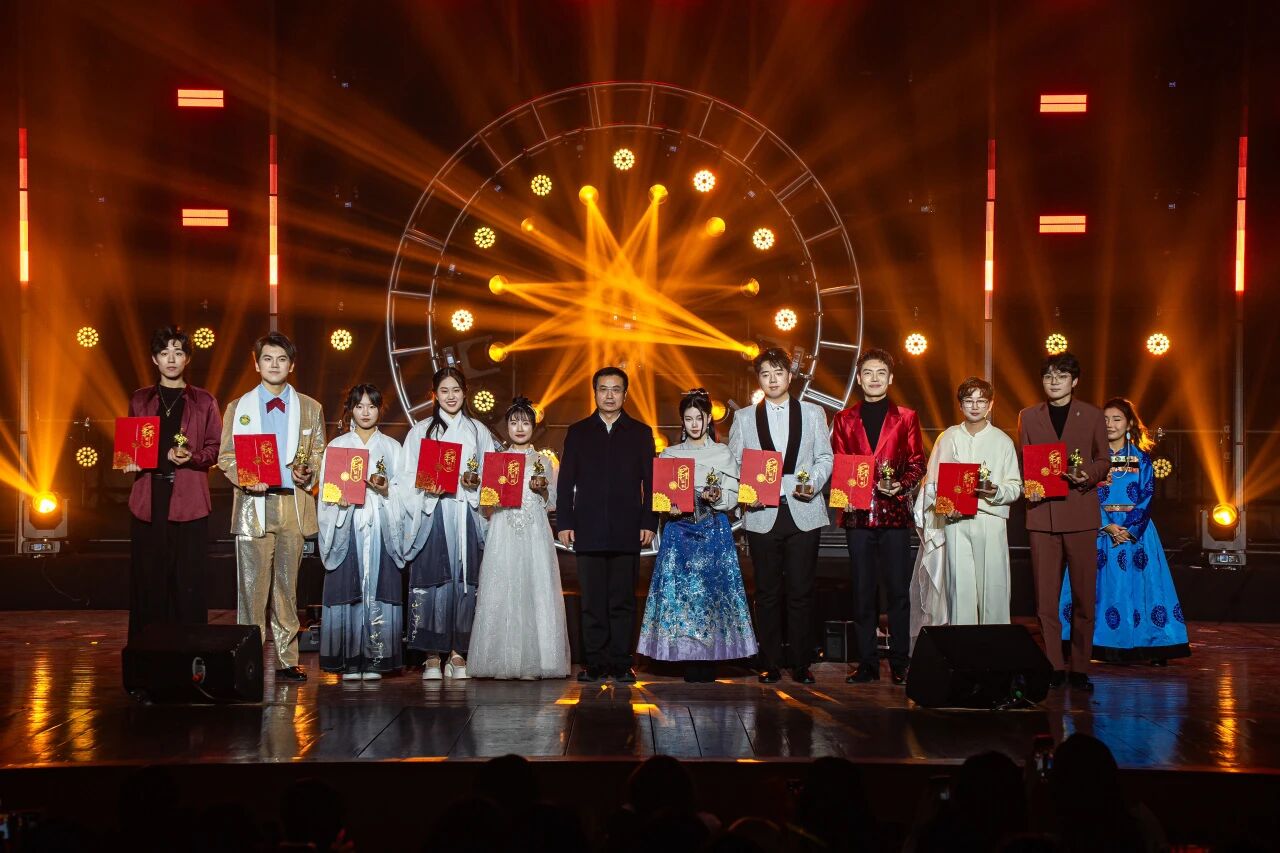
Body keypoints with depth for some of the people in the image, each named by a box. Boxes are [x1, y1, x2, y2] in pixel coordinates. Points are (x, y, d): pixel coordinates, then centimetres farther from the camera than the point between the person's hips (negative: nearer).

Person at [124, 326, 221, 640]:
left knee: (188, 581, -4)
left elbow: (215, 449, 7)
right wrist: (128, 460, -2)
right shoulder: (140, 400, 14)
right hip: (149, 499, 2)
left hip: (189, 500, -2)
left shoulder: (204, 402, 9)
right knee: (147, 579, 0)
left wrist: (192, 457, -12)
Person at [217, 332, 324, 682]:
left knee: (287, 586, 5)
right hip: (253, 505, -1)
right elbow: (226, 457, 7)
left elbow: (319, 454, 11)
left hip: (294, 505, 1)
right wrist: (246, 480, -13)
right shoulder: (238, 408, 11)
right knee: (252, 587, -4)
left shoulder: (309, 409, 13)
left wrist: (309, 475, -10)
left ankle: (287, 660, 9)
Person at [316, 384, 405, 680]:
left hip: (382, 527, 1)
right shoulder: (337, 446, 12)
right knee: (348, 587, -6)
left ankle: (375, 660, -1)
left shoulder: (392, 447, 14)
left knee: (379, 587, -5)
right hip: (347, 525, 0)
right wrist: (340, 497, -12)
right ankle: (350, 660, -3)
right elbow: (326, 490, 7)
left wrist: (387, 490, -11)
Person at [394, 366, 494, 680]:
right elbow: (407, 478, 5)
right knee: (431, 582, -7)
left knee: (465, 581, -3)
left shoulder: (478, 431, 14)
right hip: (431, 516, -1)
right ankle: (433, 657, -2)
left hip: (467, 517, 1)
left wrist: (476, 483, -8)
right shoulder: (420, 431, 9)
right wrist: (426, 489, -13)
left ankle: (458, 655, 3)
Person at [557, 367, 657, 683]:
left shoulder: (640, 433, 10)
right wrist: (564, 523, 1)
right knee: (592, 601, 2)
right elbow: (566, 482, 9)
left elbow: (650, 482, 6)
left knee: (623, 601, 0)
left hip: (627, 532, -1)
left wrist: (649, 523, -2)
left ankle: (621, 663, 5)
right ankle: (595, 663, 7)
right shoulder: (578, 432, 12)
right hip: (588, 531, 1)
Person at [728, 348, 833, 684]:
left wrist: (814, 484, -10)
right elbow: (734, 464, 9)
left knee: (801, 591, -2)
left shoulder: (813, 413, 11)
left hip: (803, 513, 0)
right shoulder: (744, 417, 11)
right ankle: (770, 663, 10)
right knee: (767, 592, 3)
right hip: (762, 514, 0)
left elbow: (825, 457, 9)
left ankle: (801, 663, 5)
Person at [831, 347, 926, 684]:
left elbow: (917, 463, 5)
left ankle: (900, 663, 5)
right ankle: (867, 662, 9)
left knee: (898, 589, -2)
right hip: (858, 514, 1)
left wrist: (900, 485, -13)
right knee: (862, 591, 4)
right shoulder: (844, 420, 12)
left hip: (895, 511, -1)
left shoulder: (906, 417, 9)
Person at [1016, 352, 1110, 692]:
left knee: (1083, 594, 0)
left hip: (1080, 513, -1)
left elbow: (1104, 459, 10)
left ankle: (1079, 666, 8)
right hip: (1042, 512, 1)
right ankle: (1053, 666, 5)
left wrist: (1088, 475, -11)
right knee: (1045, 594, -1)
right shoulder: (1028, 416, 11)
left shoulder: (1092, 415, 8)